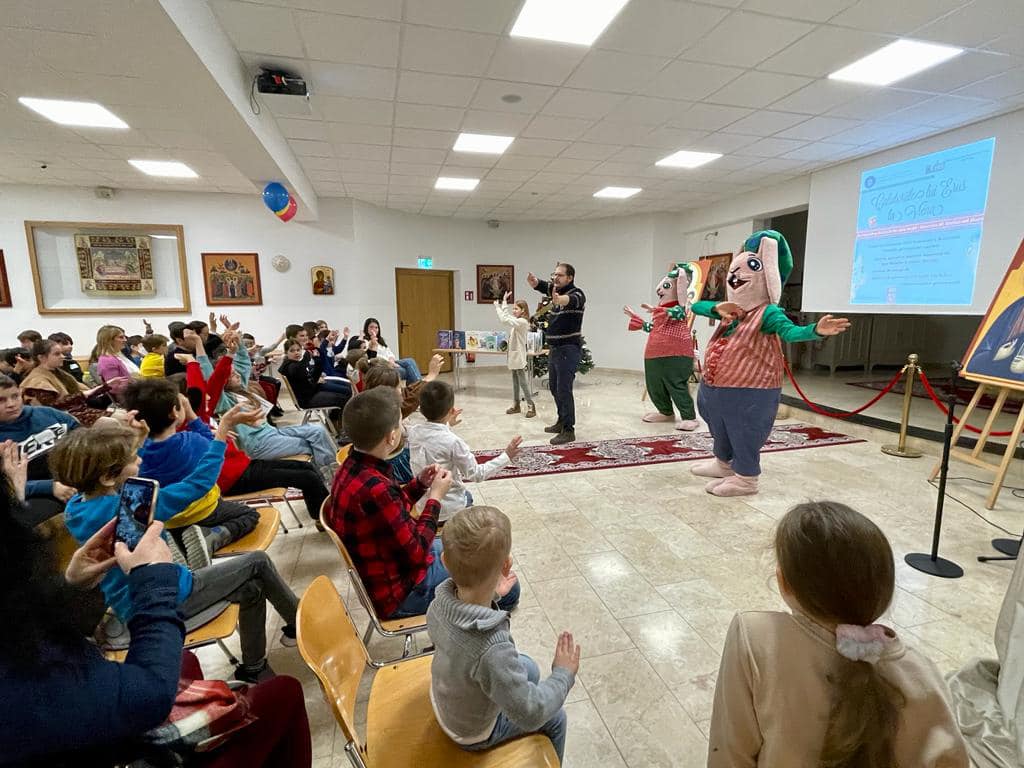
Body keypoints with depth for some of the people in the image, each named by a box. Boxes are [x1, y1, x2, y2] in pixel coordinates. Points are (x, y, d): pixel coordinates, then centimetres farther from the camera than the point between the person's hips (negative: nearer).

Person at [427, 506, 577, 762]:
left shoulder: (441, 600, -25)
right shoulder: (493, 650, -46)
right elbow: (531, 715, -32)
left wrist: (490, 594, 2)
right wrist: (564, 673, -18)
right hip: (472, 731, -5)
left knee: (529, 669, 24)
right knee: (554, 718, 15)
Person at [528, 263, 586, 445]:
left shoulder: (577, 294, -15)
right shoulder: (556, 289, 10)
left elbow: (571, 300, -37)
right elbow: (542, 285, -2)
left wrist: (560, 300, -62)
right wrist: (534, 281, -28)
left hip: (569, 349, -9)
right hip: (554, 348, 9)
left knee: (564, 390, -8)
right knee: (554, 387, 18)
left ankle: (568, 430, 1)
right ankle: (562, 421, 33)